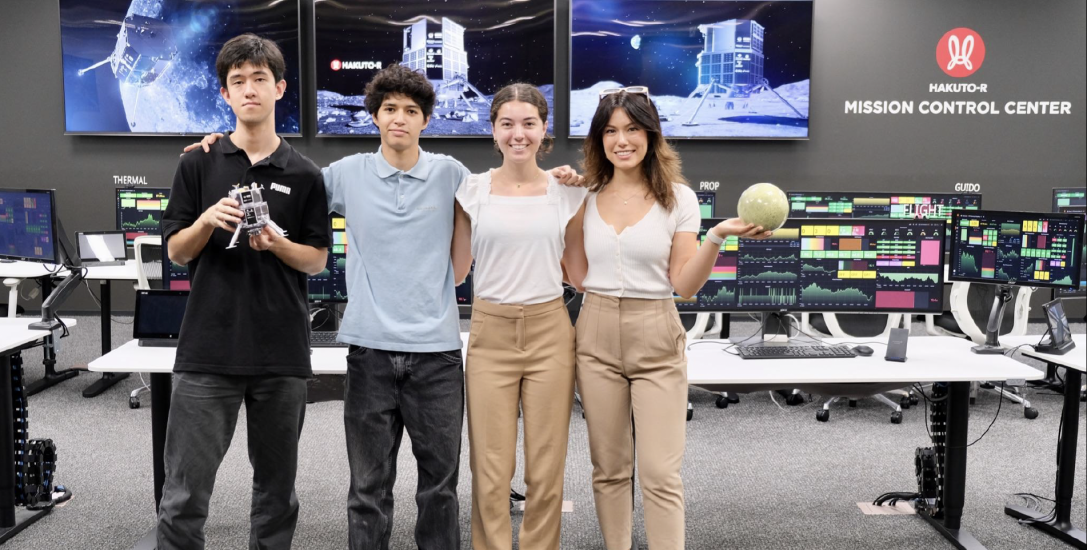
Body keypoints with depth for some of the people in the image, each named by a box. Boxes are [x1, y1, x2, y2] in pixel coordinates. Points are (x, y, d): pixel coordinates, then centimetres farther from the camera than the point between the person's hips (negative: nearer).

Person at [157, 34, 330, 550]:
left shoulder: (304, 175, 4)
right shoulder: (198, 164, 4)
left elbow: (316, 260, 5)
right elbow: (176, 250, 5)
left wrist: (275, 242, -15)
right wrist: (208, 220, -15)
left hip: (282, 351, 1)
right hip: (207, 349, -1)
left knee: (276, 486, 13)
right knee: (185, 493, 1)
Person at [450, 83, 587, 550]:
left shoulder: (568, 192, 4)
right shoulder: (472, 189, 2)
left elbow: (578, 271, 9)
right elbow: (456, 271, 6)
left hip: (550, 332, 1)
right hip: (490, 334, 0)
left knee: (546, 470, 5)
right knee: (491, 471, 1)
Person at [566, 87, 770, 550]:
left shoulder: (678, 198, -1)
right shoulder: (586, 197, 6)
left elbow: (685, 284, -4)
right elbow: (578, 278, 8)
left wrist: (717, 236, -19)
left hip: (656, 340, -2)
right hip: (597, 337, 3)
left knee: (660, 473, -5)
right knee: (609, 468, 9)